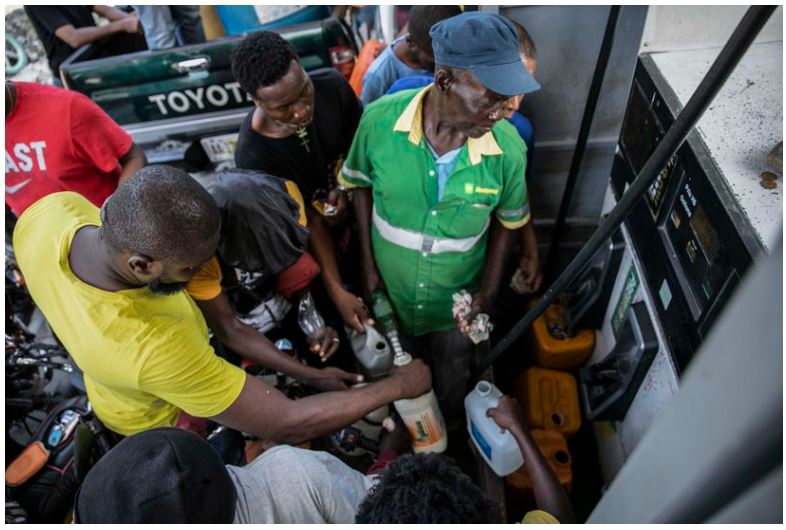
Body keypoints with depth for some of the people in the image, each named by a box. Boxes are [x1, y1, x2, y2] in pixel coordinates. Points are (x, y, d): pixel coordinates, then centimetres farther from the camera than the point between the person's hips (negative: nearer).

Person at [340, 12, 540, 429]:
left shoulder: (508, 148, -25)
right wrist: (368, 263, -9)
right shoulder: (380, 119, -26)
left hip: (457, 299, 0)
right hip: (390, 289, 1)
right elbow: (360, 184, -7)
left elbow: (508, 221, -6)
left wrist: (488, 290, -11)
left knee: (451, 379, 29)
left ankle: (448, 429, 64)